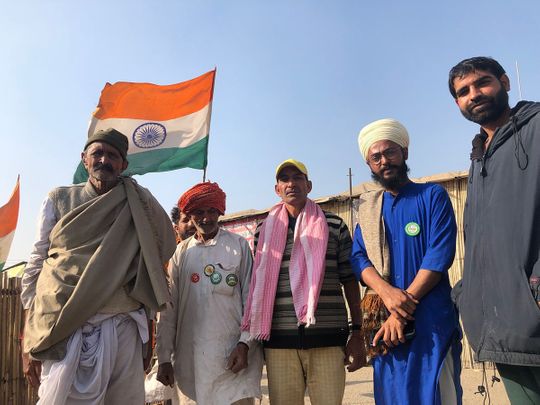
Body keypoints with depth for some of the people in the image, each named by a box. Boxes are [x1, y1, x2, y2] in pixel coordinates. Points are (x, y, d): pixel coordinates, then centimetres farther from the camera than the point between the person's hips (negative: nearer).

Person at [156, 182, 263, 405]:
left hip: (232, 355, -2)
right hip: (191, 357, 2)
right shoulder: (181, 252, 8)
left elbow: (250, 298, 0)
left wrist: (245, 343, -9)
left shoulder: (239, 245, 2)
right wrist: (164, 357, 6)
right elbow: (169, 307, 8)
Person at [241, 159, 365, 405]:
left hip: (328, 338, -1)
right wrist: (257, 339, 15)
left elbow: (349, 280, 9)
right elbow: (258, 286, 15)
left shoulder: (335, 226, 6)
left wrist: (357, 332, 4)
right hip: (279, 340, 1)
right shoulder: (265, 232, 9)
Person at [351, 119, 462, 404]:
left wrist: (402, 311, -15)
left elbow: (439, 256, -10)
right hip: (383, 322, 4)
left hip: (431, 320, -3)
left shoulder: (433, 196, 0)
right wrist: (387, 292, -17)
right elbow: (358, 258, 3)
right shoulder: (367, 207, 13)